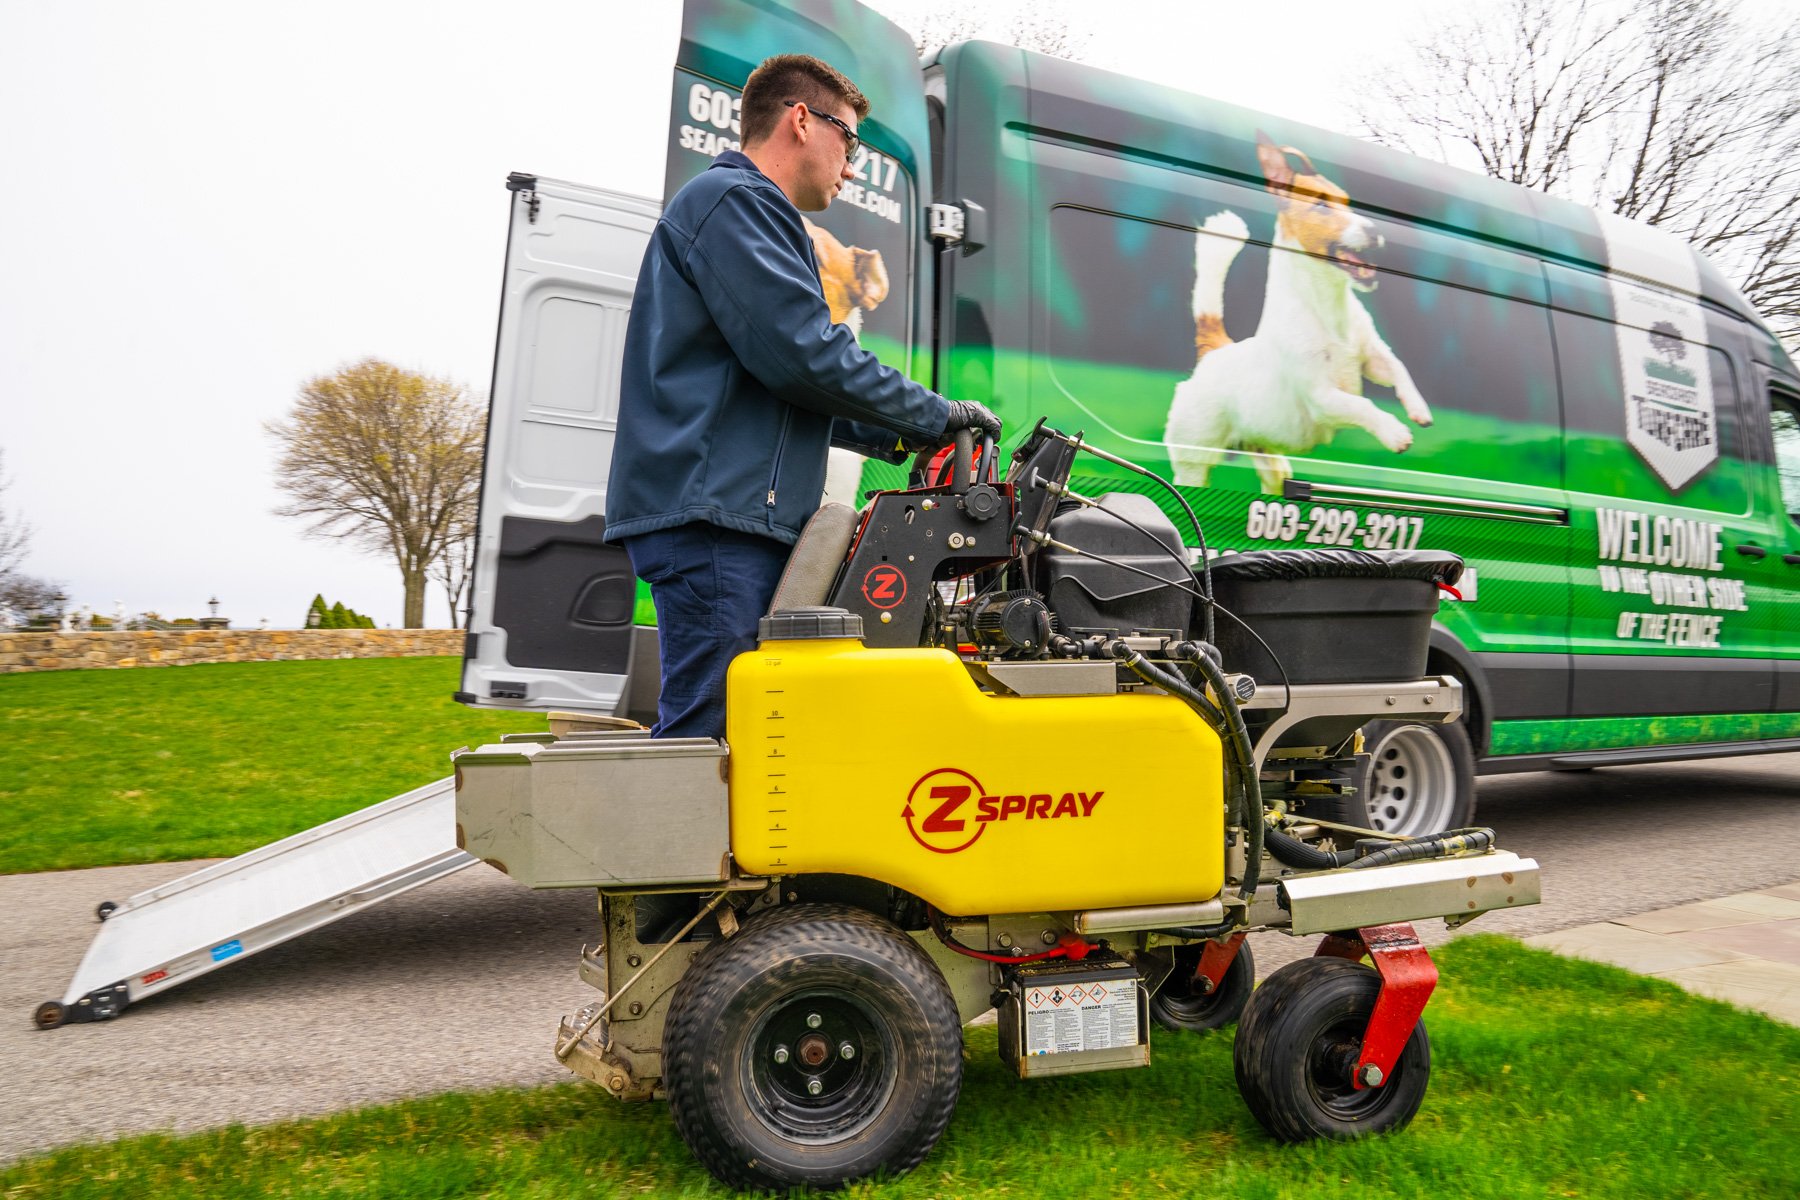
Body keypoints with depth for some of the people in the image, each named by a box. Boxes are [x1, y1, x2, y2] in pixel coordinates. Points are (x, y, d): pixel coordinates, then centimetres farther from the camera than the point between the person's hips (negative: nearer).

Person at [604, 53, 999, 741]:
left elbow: (783, 396, 32)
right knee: (708, 732, -11)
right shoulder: (734, 199, -3)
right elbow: (804, 354, -15)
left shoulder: (744, 207, 31)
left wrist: (895, 438, 22)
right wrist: (937, 415, -3)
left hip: (734, 512, 10)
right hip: (714, 511, -10)